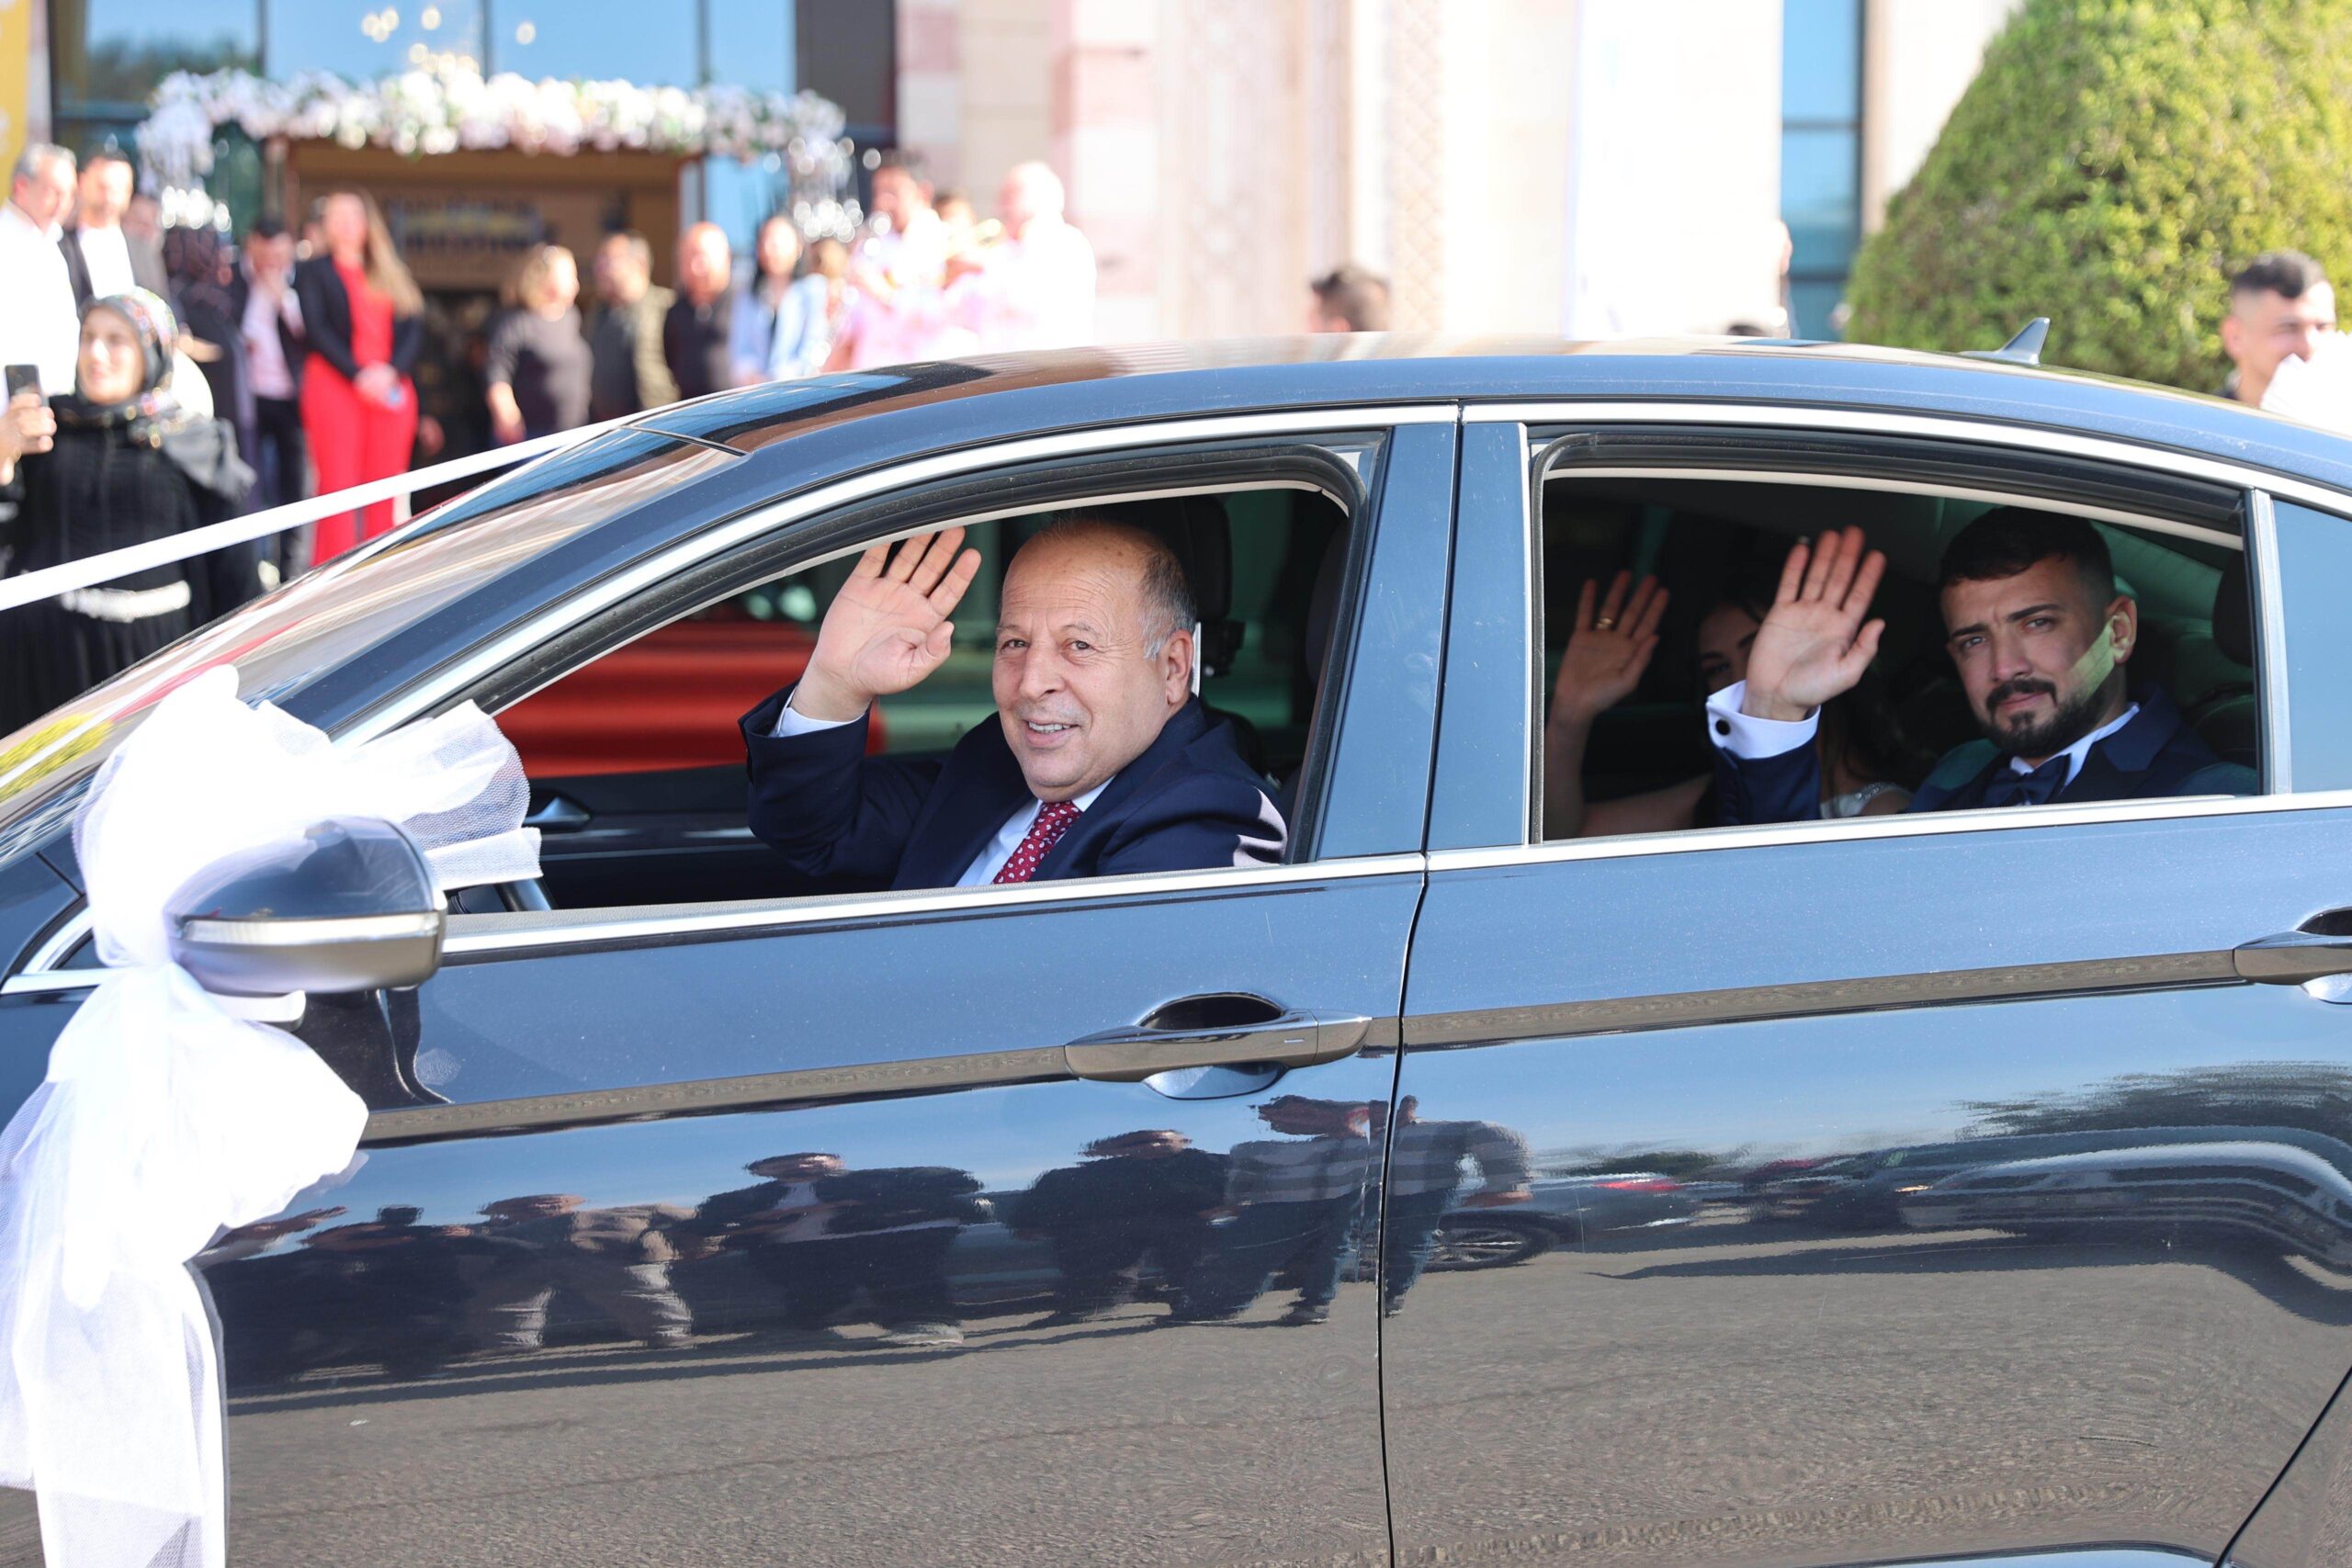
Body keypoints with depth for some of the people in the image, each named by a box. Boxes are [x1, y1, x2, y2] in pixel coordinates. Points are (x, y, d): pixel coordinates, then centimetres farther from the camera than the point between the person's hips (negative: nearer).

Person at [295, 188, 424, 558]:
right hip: (334, 386, -3)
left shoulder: (392, 276, 20)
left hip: (390, 386, 3)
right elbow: (316, 330, -2)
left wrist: (392, 371, -10)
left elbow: (414, 327, 8)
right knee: (338, 485, -11)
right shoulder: (313, 272, 10)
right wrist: (358, 375, -14)